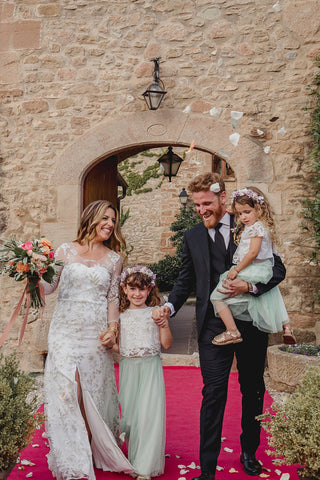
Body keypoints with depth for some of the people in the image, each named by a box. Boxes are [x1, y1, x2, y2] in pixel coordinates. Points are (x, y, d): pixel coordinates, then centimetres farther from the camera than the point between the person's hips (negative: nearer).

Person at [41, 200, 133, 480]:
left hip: (96, 333, 1)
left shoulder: (113, 258, 8)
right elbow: (49, 286, 5)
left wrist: (113, 327, -5)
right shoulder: (66, 251, 6)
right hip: (66, 330, 0)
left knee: (94, 391, 5)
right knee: (65, 390, -5)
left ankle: (97, 454, 24)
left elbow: (113, 298, 8)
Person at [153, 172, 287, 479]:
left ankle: (249, 453, 36)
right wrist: (169, 306, -4)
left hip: (251, 323, 1)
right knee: (213, 394, -2)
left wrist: (250, 286, -17)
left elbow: (278, 269, 0)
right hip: (214, 326, 0)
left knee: (253, 391, 15)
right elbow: (186, 280, 12)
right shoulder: (192, 237, 8)